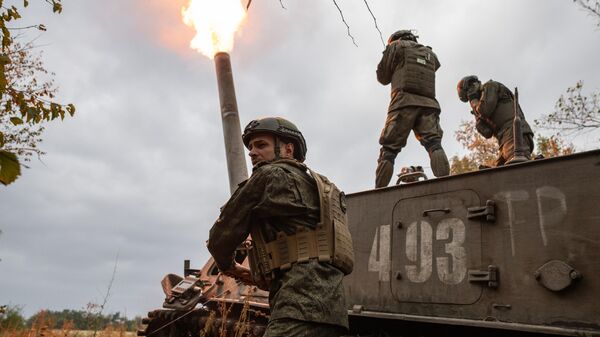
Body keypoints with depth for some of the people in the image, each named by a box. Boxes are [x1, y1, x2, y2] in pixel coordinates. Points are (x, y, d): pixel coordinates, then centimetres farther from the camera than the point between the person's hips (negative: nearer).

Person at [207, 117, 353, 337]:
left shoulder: (271, 175, 0)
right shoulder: (318, 186, 26)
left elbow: (223, 234, 4)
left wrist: (227, 265, 24)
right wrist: (264, 277, 31)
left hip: (304, 305, -10)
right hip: (321, 301, 10)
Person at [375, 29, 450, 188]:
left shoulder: (396, 46, 15)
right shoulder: (431, 54, 29)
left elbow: (382, 77, 17)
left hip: (405, 102, -3)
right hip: (429, 105, 4)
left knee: (389, 149, -5)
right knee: (434, 144, -9)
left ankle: (379, 192, -15)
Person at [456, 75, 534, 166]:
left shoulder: (490, 86, 11)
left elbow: (485, 110, -7)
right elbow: (487, 133, 20)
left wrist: (473, 100, 12)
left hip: (514, 133, -9)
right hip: (505, 141, 9)